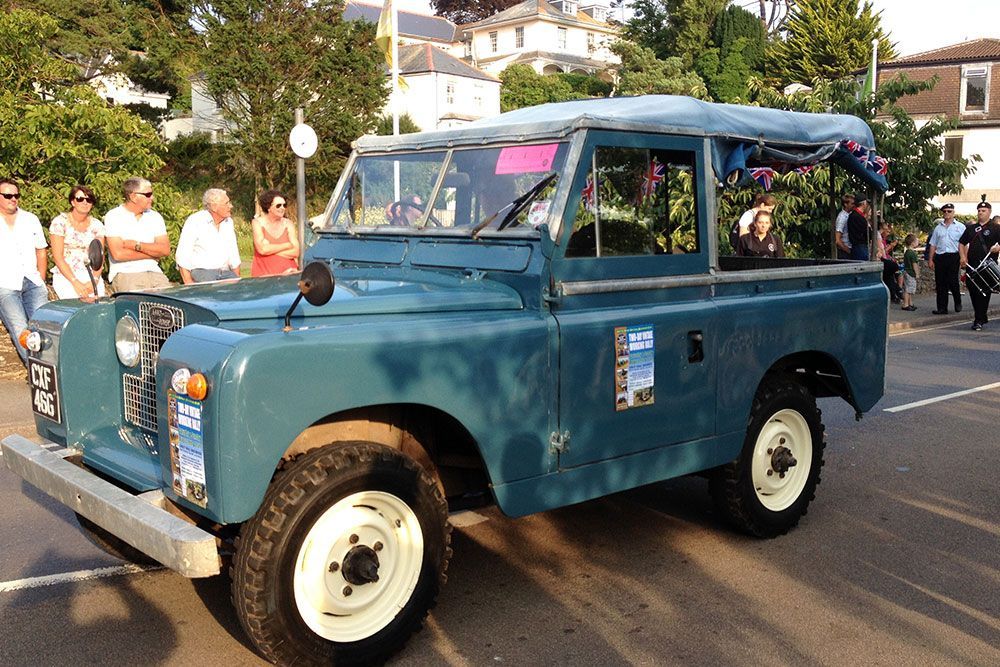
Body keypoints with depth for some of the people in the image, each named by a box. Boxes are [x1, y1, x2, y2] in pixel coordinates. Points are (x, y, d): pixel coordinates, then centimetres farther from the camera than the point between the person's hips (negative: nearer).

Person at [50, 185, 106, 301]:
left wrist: (94, 280, -15)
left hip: (92, 276, 3)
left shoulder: (97, 225, 8)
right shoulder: (60, 222, -2)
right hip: (65, 277, -3)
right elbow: (58, 258, -7)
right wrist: (75, 282, -16)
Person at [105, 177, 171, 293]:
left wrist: (136, 245, -9)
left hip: (153, 271, 4)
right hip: (125, 273, -4)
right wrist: (152, 252, -3)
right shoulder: (113, 217, 0)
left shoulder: (155, 217, 13)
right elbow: (118, 254, -11)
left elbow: (165, 250, 2)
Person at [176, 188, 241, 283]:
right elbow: (183, 256, -9)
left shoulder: (228, 222, 13)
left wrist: (238, 279, 8)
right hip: (200, 272, -5)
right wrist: (188, 282, -18)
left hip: (225, 272, 5)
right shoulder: (194, 221, -5)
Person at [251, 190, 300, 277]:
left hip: (287, 272, 2)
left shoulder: (288, 224, 8)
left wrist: (270, 249, -8)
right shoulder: (258, 223, 3)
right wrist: (287, 245, -5)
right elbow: (262, 249, -11)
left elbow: (295, 252, -2)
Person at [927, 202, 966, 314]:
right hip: (940, 257, 3)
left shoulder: (960, 227, 7)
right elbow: (933, 245, 16)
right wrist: (930, 260, 9)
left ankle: (958, 302, 17)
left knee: (952, 282, -8)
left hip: (953, 256, -3)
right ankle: (942, 308, 7)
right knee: (940, 284, 2)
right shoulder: (938, 228, 16)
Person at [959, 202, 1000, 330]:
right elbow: (962, 243, 21)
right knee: (972, 291, 4)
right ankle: (982, 318, 20)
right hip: (971, 265, 5)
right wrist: (962, 257, 6)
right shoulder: (971, 228, 17)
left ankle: (979, 321, -5)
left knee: (984, 293, -7)